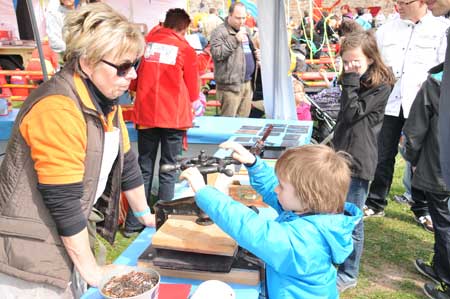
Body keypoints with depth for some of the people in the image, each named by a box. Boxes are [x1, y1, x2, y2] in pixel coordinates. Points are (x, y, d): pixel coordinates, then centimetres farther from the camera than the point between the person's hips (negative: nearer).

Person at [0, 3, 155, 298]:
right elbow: (63, 201, -25)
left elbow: (125, 161, 12)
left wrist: (144, 214, 21)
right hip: (29, 253, -8)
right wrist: (91, 270, -14)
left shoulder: (104, 97, 2)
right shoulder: (58, 108, -27)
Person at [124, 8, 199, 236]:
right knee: (168, 171, 8)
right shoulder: (186, 50, -3)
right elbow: (193, 93, 4)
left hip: (145, 116, 3)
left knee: (144, 169, 11)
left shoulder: (146, 42, 5)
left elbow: (133, 83, 12)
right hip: (174, 118, -2)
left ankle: (133, 223, 15)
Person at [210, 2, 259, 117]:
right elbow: (216, 53, -19)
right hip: (230, 84, -7)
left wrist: (256, 53, 10)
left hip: (247, 83, 8)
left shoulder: (246, 30, 18)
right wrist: (235, 40, -21)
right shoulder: (219, 32, -7)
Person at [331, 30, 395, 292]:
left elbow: (351, 113, -18)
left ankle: (348, 275, 14)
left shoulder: (381, 85, -12)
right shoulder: (355, 82, 13)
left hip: (359, 161, -8)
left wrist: (351, 81, -17)